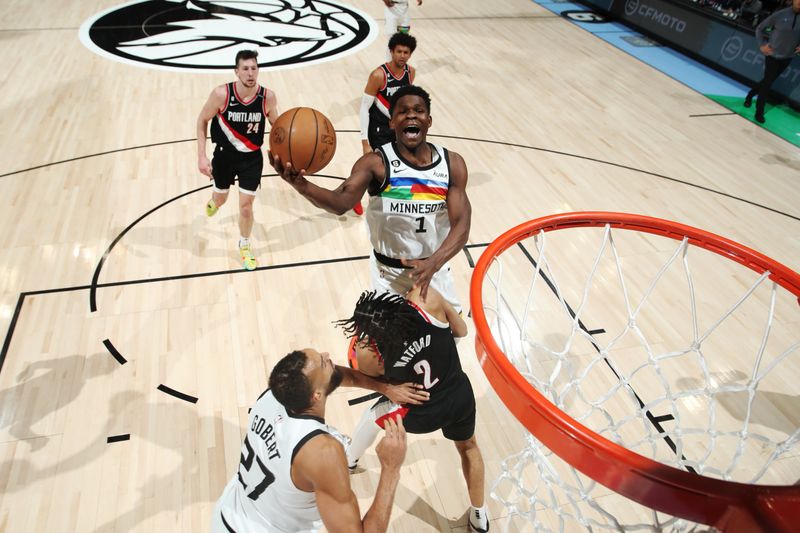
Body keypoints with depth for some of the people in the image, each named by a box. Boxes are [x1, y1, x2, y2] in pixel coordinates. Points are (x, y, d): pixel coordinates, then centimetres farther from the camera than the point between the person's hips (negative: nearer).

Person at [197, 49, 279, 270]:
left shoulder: (268, 97, -19)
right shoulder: (221, 94, -23)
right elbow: (202, 121, -8)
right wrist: (201, 156, -14)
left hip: (252, 157, 0)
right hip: (225, 154, 0)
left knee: (246, 205, 0)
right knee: (221, 198, 19)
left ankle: (245, 245, 27)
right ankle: (213, 202, 61)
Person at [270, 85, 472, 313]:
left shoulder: (452, 163, -10)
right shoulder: (376, 163, -21)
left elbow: (461, 225, -16)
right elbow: (341, 202, -38)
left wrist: (433, 263, -35)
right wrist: (301, 186, -60)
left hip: (434, 266, 4)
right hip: (389, 272, -4)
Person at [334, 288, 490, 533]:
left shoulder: (368, 354, -29)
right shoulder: (426, 299, -28)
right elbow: (461, 330, -8)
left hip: (421, 414, -2)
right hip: (460, 396, 2)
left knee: (373, 415, 29)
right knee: (468, 446, 32)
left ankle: (349, 460, 58)